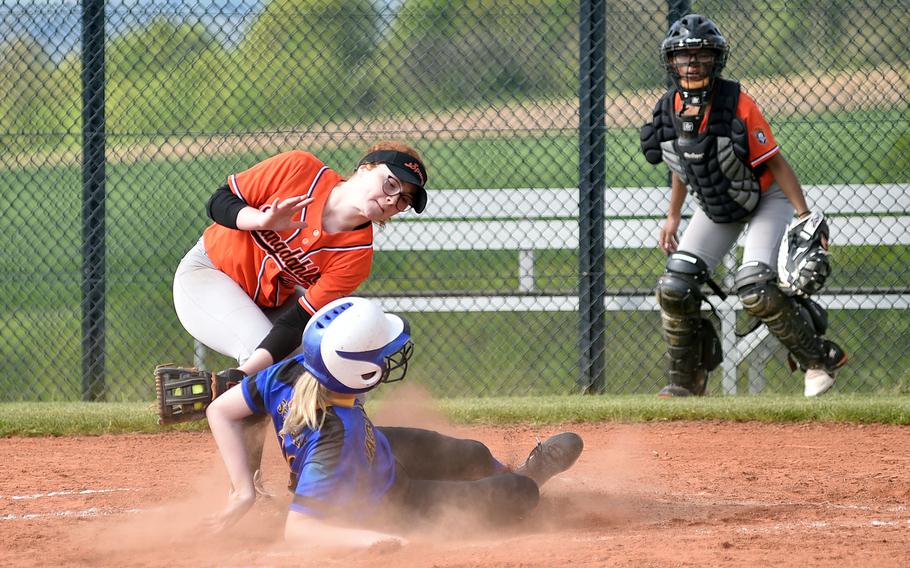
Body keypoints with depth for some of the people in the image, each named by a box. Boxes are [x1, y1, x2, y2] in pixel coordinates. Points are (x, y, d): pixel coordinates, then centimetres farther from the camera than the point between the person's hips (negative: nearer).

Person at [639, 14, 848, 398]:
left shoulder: (736, 104, -27)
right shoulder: (668, 111, -9)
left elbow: (775, 162, -22)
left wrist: (804, 217, -25)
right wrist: (673, 217, 14)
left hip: (766, 200, -6)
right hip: (715, 209, 6)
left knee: (756, 290, -23)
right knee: (674, 289, -6)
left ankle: (819, 359, -2)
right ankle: (686, 381, 11)